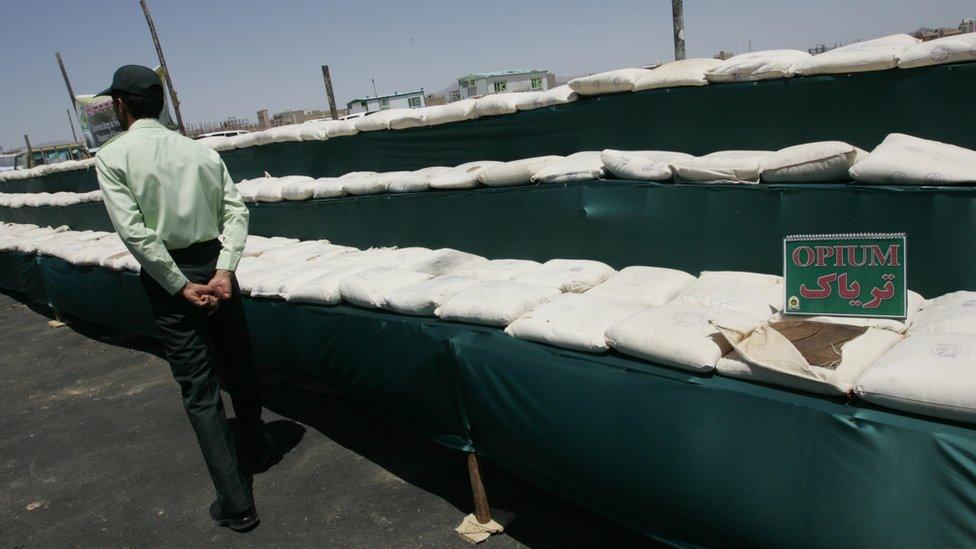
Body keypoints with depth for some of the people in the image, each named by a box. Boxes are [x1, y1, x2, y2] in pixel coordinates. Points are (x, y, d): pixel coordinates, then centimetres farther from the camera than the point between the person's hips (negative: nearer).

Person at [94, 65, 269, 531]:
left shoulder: (112, 156, -5)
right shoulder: (201, 150, 5)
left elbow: (134, 231, -15)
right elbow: (236, 211, -4)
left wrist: (181, 287, -12)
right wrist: (224, 270, -10)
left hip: (168, 276, -4)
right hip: (214, 265, 4)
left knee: (200, 391, 1)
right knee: (238, 366, 21)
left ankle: (235, 501, 3)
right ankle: (256, 449, 41)